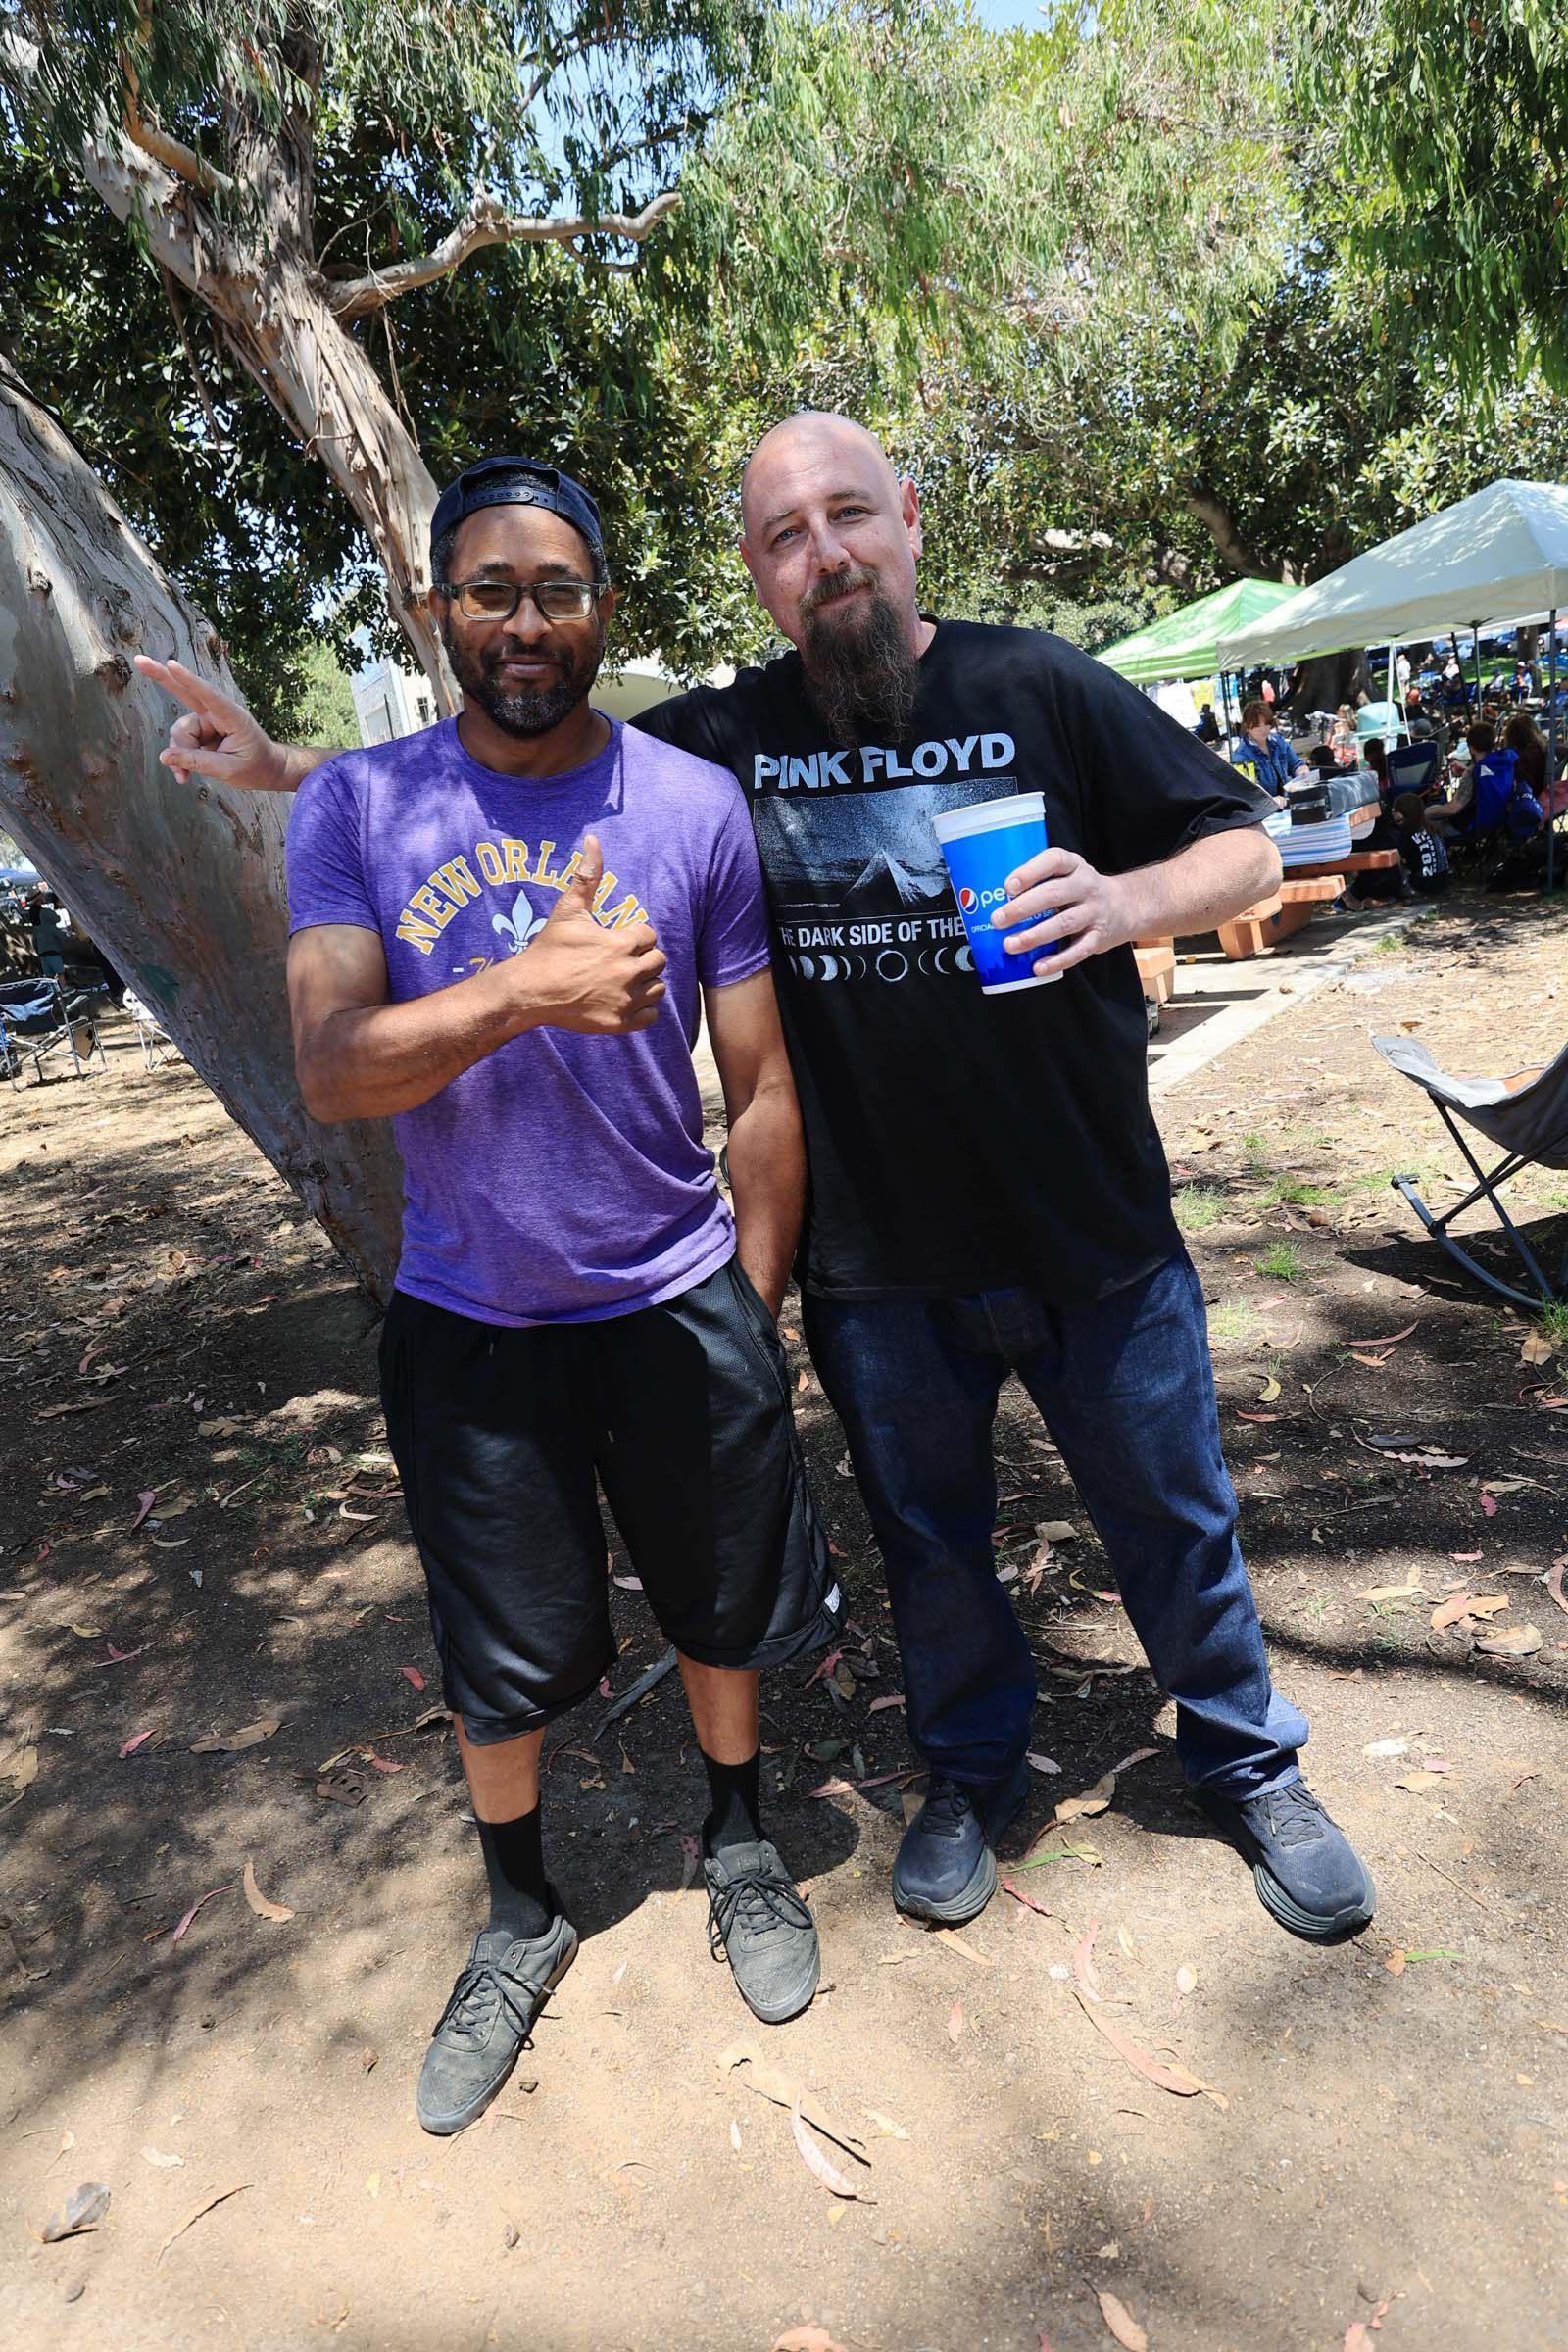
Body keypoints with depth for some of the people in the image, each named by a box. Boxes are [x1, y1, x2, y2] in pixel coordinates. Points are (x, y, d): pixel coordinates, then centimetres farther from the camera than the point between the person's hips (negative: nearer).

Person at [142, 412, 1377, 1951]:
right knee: (927, 1532, 20)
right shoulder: (718, 740, -2)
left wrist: (1123, 898, -24)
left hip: (1093, 1232, -1)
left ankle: (1252, 1771, 43)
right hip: (873, 1258, 2)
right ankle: (969, 1777, 47)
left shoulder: (1039, 687, -6)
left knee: (1170, 1515, 16)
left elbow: (1245, 849, -2)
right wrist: (286, 769, 2)